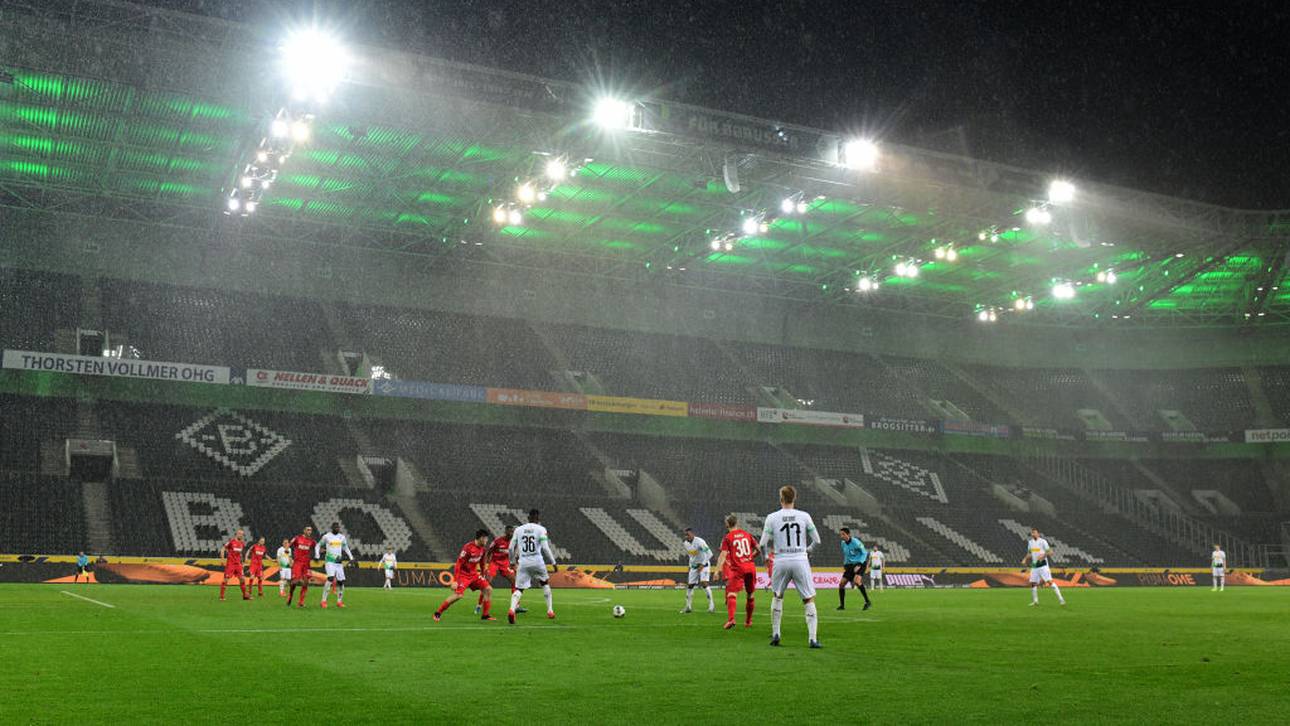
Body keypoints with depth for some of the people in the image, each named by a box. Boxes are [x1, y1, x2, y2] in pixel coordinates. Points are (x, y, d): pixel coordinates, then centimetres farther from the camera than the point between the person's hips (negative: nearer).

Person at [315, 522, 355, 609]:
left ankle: (339, 601, 17)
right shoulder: (326, 536, -1)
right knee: (330, 578, -24)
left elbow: (346, 549, 23)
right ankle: (324, 601, -21)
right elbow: (317, 546, 9)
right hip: (329, 561, -5)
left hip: (339, 562, 5)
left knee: (341, 581, 1)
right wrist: (317, 555, -6)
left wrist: (351, 558, 13)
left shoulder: (342, 537, 11)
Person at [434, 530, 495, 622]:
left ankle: (485, 615, 7)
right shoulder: (467, 548, -23)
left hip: (474, 574, 8)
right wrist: (455, 581, -25)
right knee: (458, 595, -21)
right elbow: (458, 564, -22)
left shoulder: (483, 549, 1)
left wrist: (482, 575, 22)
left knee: (488, 589, -2)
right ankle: (438, 613, -4)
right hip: (463, 574, -8)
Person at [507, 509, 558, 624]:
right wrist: (553, 562, -1)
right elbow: (545, 548, -10)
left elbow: (511, 548, 8)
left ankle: (512, 609, -26)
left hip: (523, 563, 2)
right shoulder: (541, 529, -2)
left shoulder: (518, 529, 8)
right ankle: (550, 611, 24)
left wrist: (513, 561, 24)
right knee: (545, 583, 23)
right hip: (537, 562, -1)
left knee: (519, 589, 2)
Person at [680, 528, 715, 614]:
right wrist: (691, 565, 13)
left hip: (704, 565, -7)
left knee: (704, 583, -21)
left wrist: (702, 565, -23)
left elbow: (709, 553, -21)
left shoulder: (699, 542, -22)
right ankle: (688, 607, 17)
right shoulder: (686, 544, 0)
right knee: (690, 585, 6)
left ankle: (711, 605, -17)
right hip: (694, 566, 7)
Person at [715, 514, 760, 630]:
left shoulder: (727, 538, -1)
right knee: (750, 595, 18)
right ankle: (748, 621, 30)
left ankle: (731, 619, -33)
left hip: (737, 569, -4)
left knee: (732, 593, -12)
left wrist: (717, 570, -14)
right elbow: (758, 549, 14)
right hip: (750, 568, 4)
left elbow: (723, 555, -11)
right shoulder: (747, 534, 12)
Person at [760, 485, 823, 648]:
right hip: (800, 560, 0)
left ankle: (775, 634, 22)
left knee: (777, 596, 22)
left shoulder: (772, 517, -4)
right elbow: (817, 541, 4)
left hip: (781, 561, 1)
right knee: (809, 599, 6)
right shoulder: (804, 516, -1)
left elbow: (764, 544, -3)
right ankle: (813, 638, -2)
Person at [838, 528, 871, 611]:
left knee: (856, 581, -31)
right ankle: (842, 605, 11)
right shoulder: (843, 544, 5)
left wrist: (859, 565, -20)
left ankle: (867, 602, -22)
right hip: (850, 565, 7)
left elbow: (864, 553, -13)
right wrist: (844, 565, 11)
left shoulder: (855, 542, -16)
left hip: (860, 564, -7)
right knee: (841, 584, -2)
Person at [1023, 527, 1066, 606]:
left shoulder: (1043, 541, -8)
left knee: (1050, 581, -14)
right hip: (1034, 566, 6)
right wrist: (1025, 560, 7)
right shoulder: (1030, 542, 10)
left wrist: (1043, 555, -26)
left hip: (1043, 565, -6)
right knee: (1032, 583, 4)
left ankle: (1060, 599, -8)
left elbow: (1050, 552, -10)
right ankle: (1035, 601, 19)